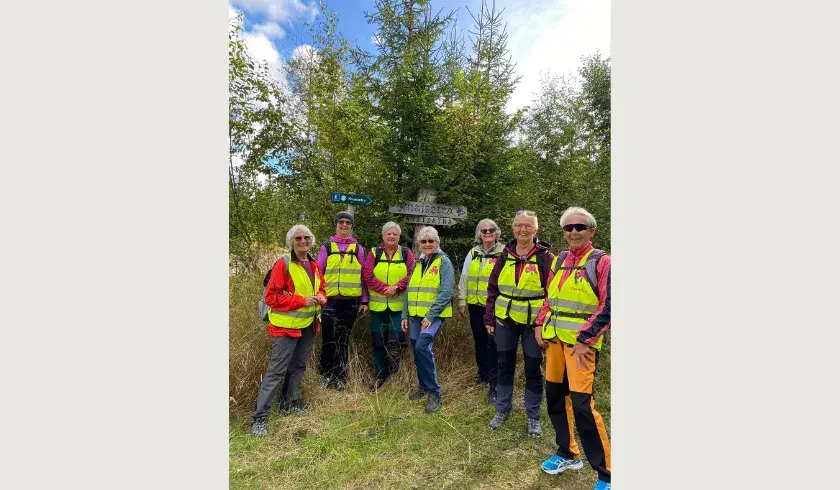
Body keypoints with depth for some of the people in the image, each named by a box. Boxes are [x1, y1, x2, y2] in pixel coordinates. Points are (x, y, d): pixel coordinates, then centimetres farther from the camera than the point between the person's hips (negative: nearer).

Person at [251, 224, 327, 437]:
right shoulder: (283, 264, -14)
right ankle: (259, 418, 6)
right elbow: (271, 296, -16)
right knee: (276, 371, -4)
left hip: (309, 325, 7)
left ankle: (291, 403, 36)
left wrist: (321, 298, -5)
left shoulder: (314, 264, 7)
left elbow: (321, 289, 19)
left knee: (299, 366, 18)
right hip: (286, 325, -7)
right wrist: (302, 301, -22)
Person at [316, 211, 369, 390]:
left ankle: (340, 377, 23)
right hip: (330, 300, 0)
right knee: (329, 338, 5)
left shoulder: (358, 248, 7)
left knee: (343, 339, 10)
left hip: (350, 301, 1)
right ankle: (327, 375, 22)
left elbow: (363, 275, 8)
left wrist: (364, 300, 5)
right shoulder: (326, 247, 5)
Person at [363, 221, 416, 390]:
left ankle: (393, 362, 20)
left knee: (395, 337, -5)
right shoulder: (374, 253, 5)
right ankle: (381, 374, 25)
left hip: (399, 305, -1)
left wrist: (397, 287, -16)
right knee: (378, 341, 10)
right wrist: (384, 288, -15)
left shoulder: (406, 253, 4)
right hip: (378, 305, 2)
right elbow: (367, 275, -4)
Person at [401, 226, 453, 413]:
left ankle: (434, 392, -7)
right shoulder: (417, 264, 14)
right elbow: (409, 291, 17)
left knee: (422, 346, -20)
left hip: (434, 315, -6)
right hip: (416, 315, 7)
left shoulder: (444, 262, -5)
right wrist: (405, 315, 10)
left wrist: (431, 315, -18)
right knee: (418, 350, 10)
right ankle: (424, 387, 30)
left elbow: (446, 292, -13)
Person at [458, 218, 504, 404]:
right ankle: (483, 373, 35)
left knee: (493, 342, -5)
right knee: (479, 340, 16)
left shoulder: (503, 252, -3)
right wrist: (462, 302, 9)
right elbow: (464, 278, 12)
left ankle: (494, 385, 4)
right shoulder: (473, 253, 10)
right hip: (475, 305, 5)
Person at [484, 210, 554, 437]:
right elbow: (492, 288, 7)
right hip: (505, 319, 3)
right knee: (505, 364, 13)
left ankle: (533, 417, 27)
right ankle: (502, 410, 31)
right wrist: (489, 318, 3)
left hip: (533, 321, -3)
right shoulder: (505, 255, 4)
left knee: (533, 368, 9)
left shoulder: (545, 257, -6)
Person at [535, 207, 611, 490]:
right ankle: (567, 454, 34)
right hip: (555, 338, 6)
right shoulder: (560, 260, 10)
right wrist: (540, 325, 6)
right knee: (554, 396, 13)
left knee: (581, 403, -9)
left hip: (581, 341, -6)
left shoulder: (601, 262, -7)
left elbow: (607, 307, -12)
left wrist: (584, 339, -17)